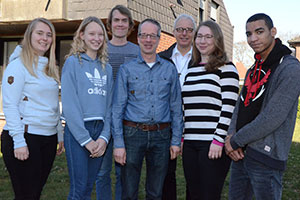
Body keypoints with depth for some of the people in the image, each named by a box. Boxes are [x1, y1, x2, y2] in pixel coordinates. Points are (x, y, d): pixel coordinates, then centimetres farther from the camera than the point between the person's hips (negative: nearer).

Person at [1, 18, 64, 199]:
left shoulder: (50, 68, 15)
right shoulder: (18, 65, -8)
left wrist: (60, 135, 16)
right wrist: (19, 142, -19)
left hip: (49, 139, 7)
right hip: (25, 137, -7)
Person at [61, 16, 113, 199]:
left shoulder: (106, 67, 14)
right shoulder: (73, 62, -2)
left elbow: (109, 105, 10)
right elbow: (69, 104, -9)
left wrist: (104, 137, -3)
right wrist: (86, 139, -12)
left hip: (100, 130, 5)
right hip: (77, 130, -5)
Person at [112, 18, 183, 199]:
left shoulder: (170, 69, 8)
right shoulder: (127, 69, 3)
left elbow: (176, 108, 9)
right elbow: (118, 108, 0)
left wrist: (176, 140, 3)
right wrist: (118, 143, -7)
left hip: (161, 136, 2)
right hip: (133, 134, -2)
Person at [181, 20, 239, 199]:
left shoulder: (226, 68, -2)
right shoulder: (191, 70, 17)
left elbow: (228, 108, -10)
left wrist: (218, 140, -15)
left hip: (213, 143, -6)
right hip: (190, 142, 6)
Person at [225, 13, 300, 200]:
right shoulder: (253, 71, 16)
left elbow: (272, 118, -20)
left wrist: (236, 141, -12)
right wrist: (231, 136, -6)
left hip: (266, 156, -8)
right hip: (240, 155, 8)